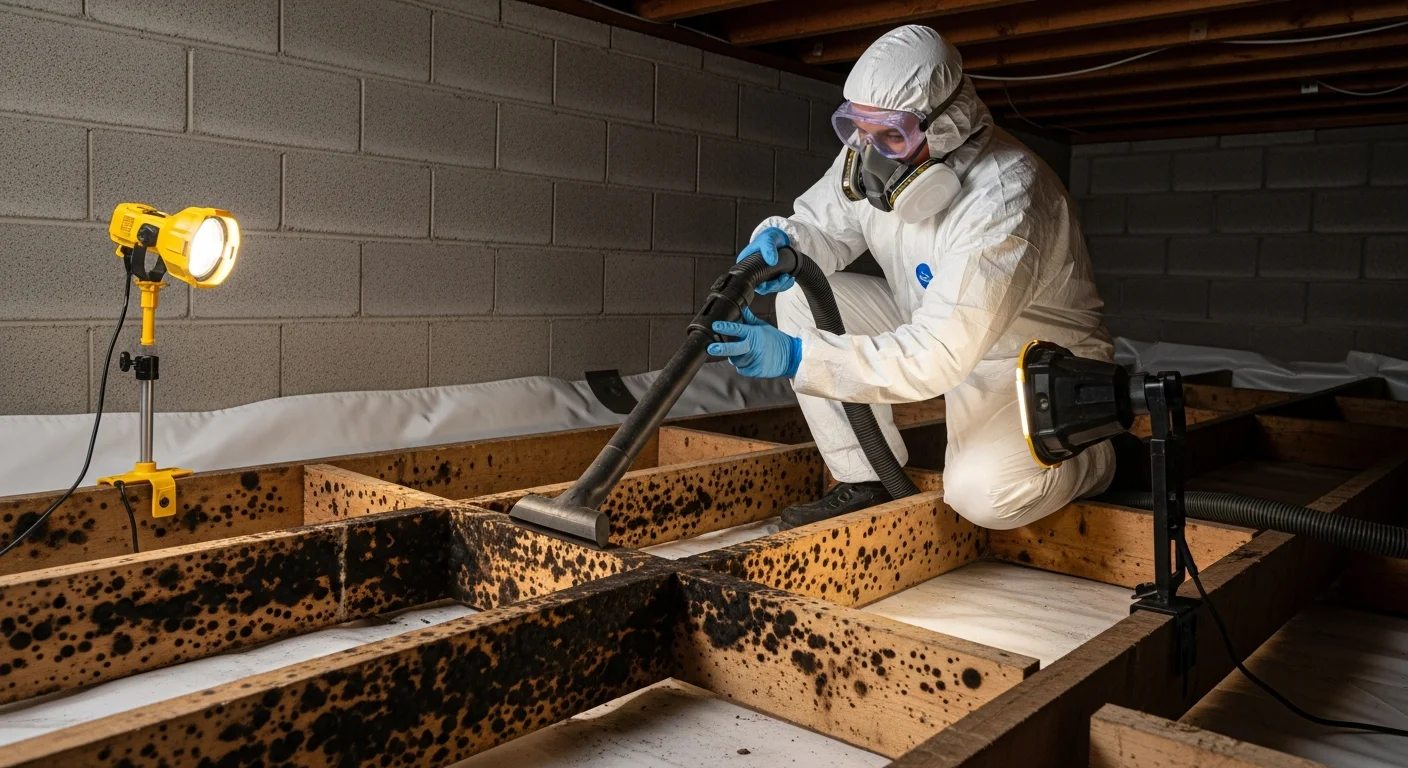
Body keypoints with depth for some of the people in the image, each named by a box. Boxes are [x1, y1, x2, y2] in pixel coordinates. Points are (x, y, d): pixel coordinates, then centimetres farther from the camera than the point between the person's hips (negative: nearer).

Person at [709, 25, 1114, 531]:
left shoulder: (1006, 201, -34)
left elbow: (939, 356, -40)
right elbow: (822, 226, 0)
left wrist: (796, 356, -47)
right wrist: (781, 239, -27)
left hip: (1036, 362, -7)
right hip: (931, 330, 7)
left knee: (983, 493, -33)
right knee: (800, 295, -12)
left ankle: (1098, 458, 6)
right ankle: (866, 483, -4)